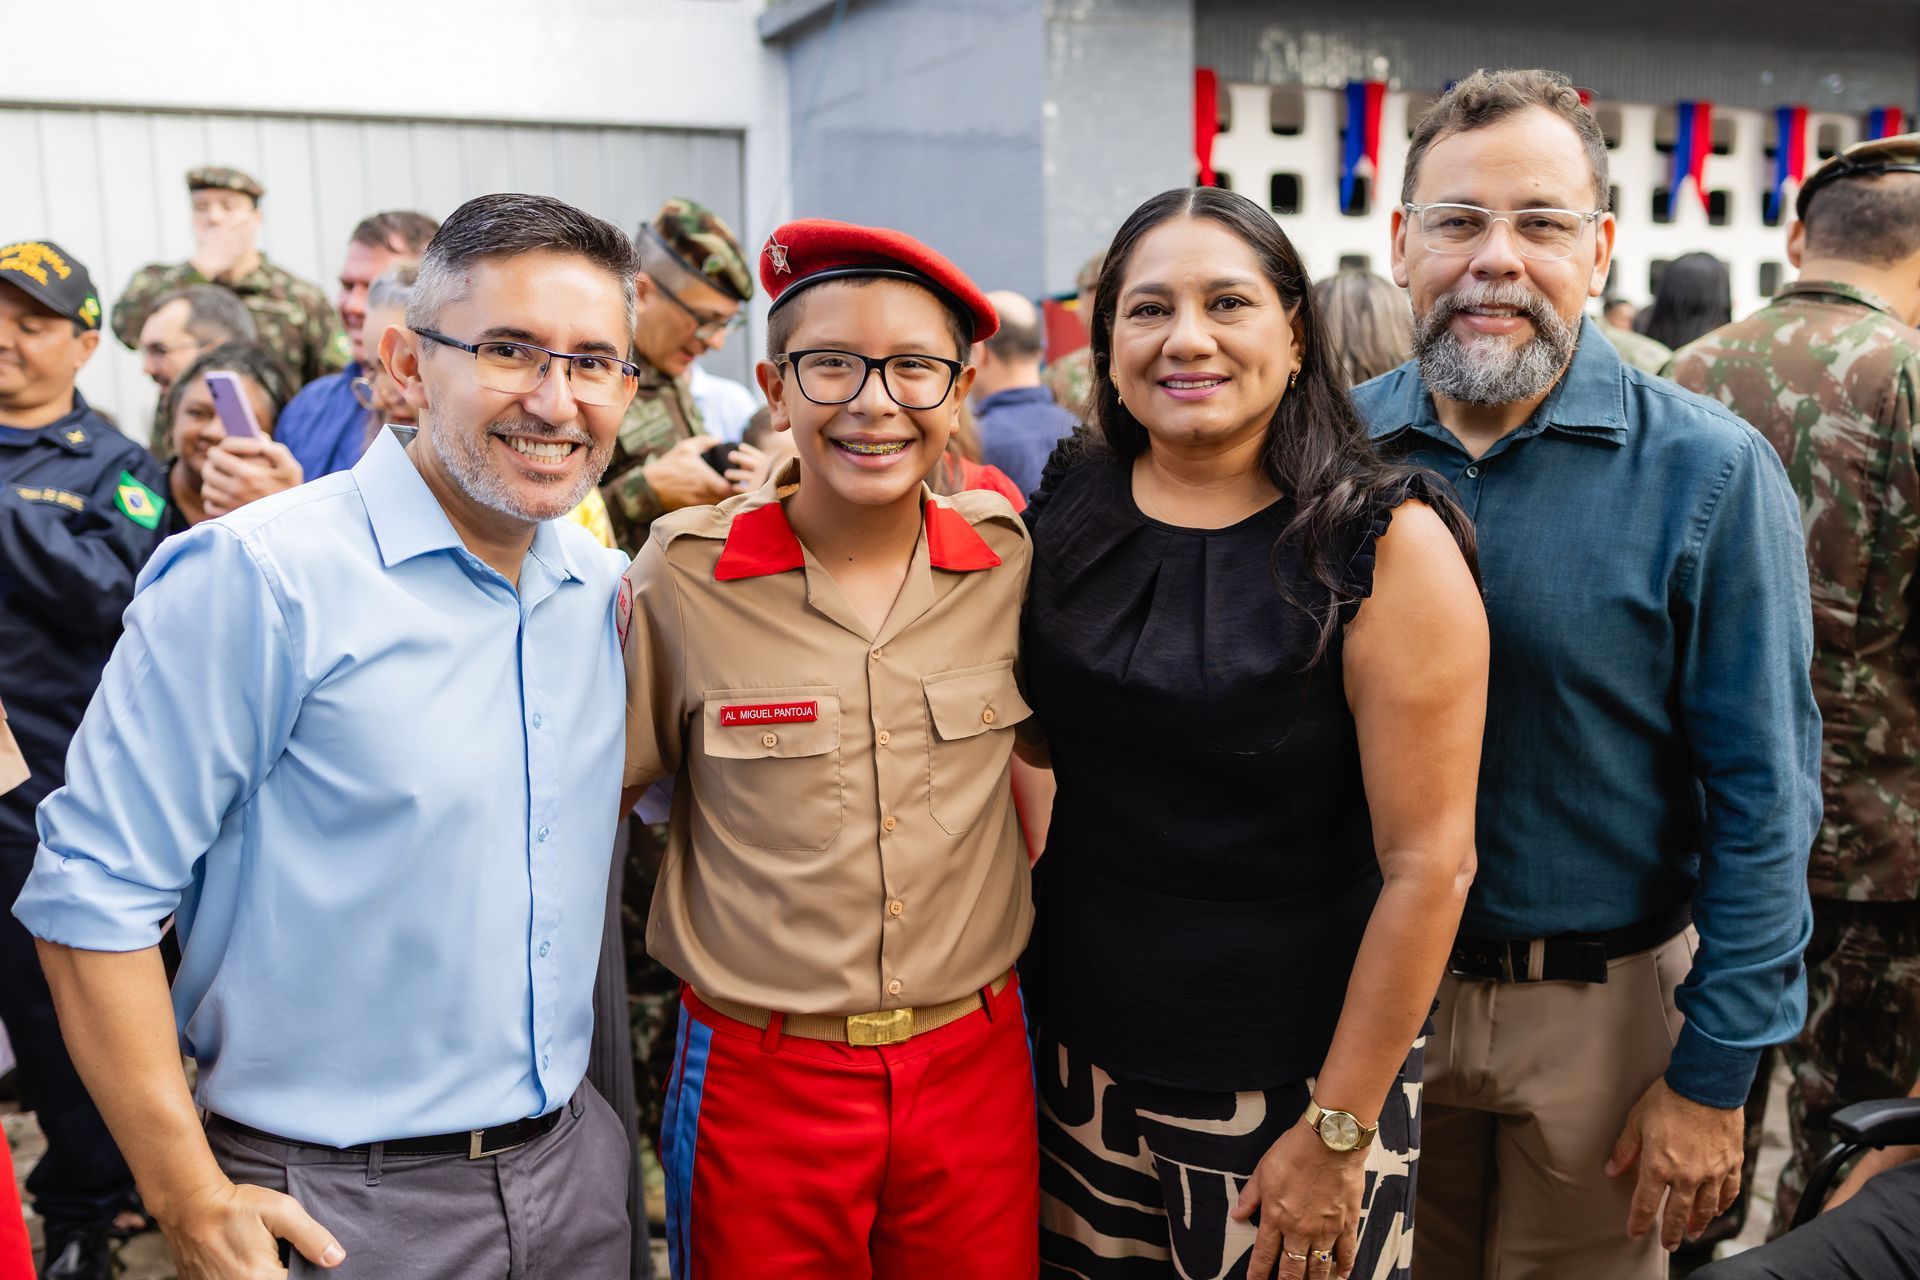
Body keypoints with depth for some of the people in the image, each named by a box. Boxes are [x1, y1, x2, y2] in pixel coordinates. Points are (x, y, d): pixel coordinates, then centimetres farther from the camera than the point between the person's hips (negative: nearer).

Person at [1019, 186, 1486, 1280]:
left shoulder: (1385, 544, -14)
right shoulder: (1068, 513, 0)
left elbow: (1428, 864, -15)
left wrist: (1339, 1133, -13)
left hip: (1288, 1070, -4)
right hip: (1077, 1041, 4)